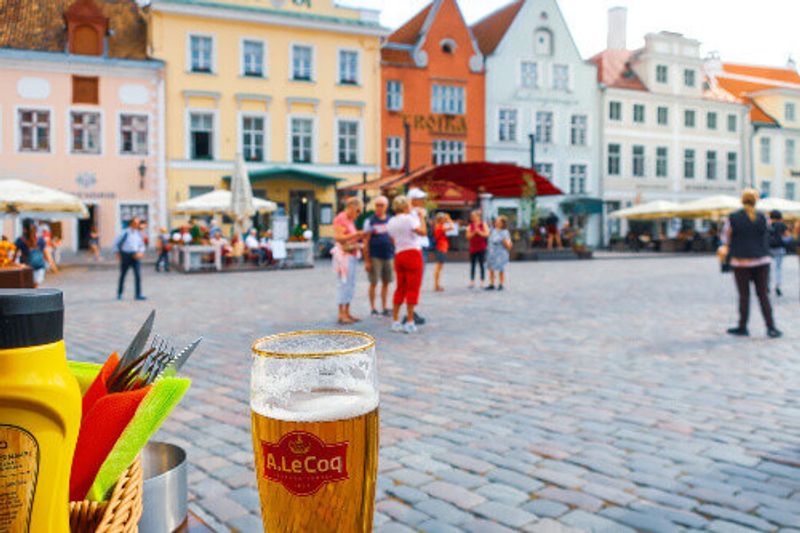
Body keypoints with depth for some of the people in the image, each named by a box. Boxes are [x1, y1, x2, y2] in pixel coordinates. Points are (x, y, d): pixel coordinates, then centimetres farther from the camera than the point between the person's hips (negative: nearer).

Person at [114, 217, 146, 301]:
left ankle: (138, 294, -9)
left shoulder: (138, 233, 5)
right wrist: (118, 253, 0)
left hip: (135, 256, 2)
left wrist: (140, 252, -6)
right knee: (123, 275, 10)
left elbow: (142, 245, 13)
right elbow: (116, 243, 3)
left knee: (138, 275, -10)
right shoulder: (125, 232, -6)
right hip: (125, 256, -2)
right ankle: (119, 293, 27)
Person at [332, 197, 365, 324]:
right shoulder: (340, 219, -10)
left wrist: (360, 237, 8)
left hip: (351, 255, 9)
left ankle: (347, 313, 13)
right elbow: (338, 237, -19)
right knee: (344, 284, -10)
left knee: (351, 285, 8)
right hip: (343, 255, -9)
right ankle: (341, 315, -7)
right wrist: (355, 234, -19)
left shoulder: (350, 220, 18)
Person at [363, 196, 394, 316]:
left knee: (386, 283, 8)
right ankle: (373, 309, 8)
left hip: (389, 256, 4)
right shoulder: (370, 221, -1)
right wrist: (366, 260, -9)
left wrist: (396, 257, 10)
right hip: (375, 257, -4)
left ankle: (385, 308, 16)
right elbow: (366, 242, -3)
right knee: (374, 283, 0)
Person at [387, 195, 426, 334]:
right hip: (413, 253, -7)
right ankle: (409, 322, -1)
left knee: (400, 288, 13)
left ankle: (395, 321, 13)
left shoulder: (391, 222, 13)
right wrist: (421, 217, -3)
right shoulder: (408, 218, -10)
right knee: (413, 288, -1)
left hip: (398, 255, 7)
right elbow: (423, 232, -18)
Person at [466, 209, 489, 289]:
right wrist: (474, 232, -16)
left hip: (481, 248, -2)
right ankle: (472, 282, 7)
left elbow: (486, 234, -8)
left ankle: (482, 282, 5)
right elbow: (468, 236, 0)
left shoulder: (484, 224, 1)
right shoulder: (470, 226, 6)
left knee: (482, 265, 0)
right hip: (473, 248, 2)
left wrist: (478, 231, -18)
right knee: (472, 265, 3)